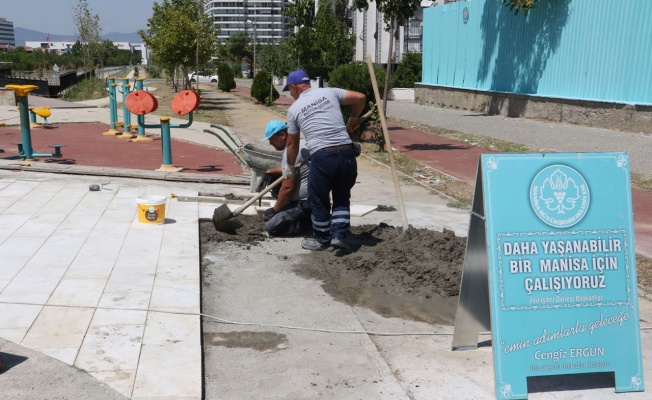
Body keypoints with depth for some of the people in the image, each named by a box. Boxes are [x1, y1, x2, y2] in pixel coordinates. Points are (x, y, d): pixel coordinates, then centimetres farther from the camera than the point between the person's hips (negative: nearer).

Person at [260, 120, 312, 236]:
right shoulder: (298, 144, 11)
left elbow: (287, 188, -21)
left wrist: (275, 209, -9)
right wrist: (268, 172, 15)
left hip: (306, 203, -11)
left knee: (272, 227, -15)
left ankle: (311, 221, -5)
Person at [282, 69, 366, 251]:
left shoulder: (294, 108, 10)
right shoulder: (329, 92, 13)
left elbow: (292, 143, 17)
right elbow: (360, 97, 9)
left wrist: (290, 167, 32)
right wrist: (354, 119, 26)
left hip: (321, 156, -3)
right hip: (346, 152, 3)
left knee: (319, 200, 16)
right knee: (342, 197, 20)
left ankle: (323, 240, 26)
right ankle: (339, 235, 13)